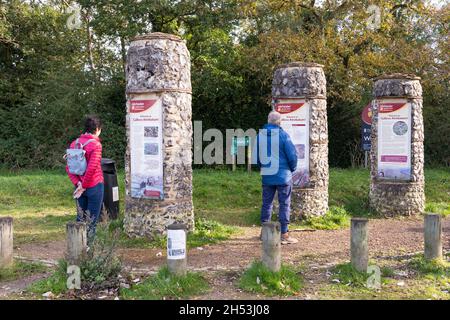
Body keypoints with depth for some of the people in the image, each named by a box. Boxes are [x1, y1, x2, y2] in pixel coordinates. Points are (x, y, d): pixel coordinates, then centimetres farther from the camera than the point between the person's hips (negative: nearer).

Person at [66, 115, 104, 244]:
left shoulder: (74, 143, 6)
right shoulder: (96, 144, -15)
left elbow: (68, 167, 3)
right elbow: (92, 168, -23)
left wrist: (77, 183, -5)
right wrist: (83, 187, -15)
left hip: (80, 186, 6)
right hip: (94, 186, -6)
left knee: (81, 216, 17)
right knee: (92, 218, 6)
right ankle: (88, 244, 12)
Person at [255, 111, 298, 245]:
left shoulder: (260, 135, 2)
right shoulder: (283, 135, -12)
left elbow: (256, 155, 9)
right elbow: (292, 154, -12)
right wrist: (292, 168, 5)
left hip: (267, 176, 5)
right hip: (283, 176, -4)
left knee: (266, 203, 15)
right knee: (284, 204, 3)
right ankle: (284, 234, 5)